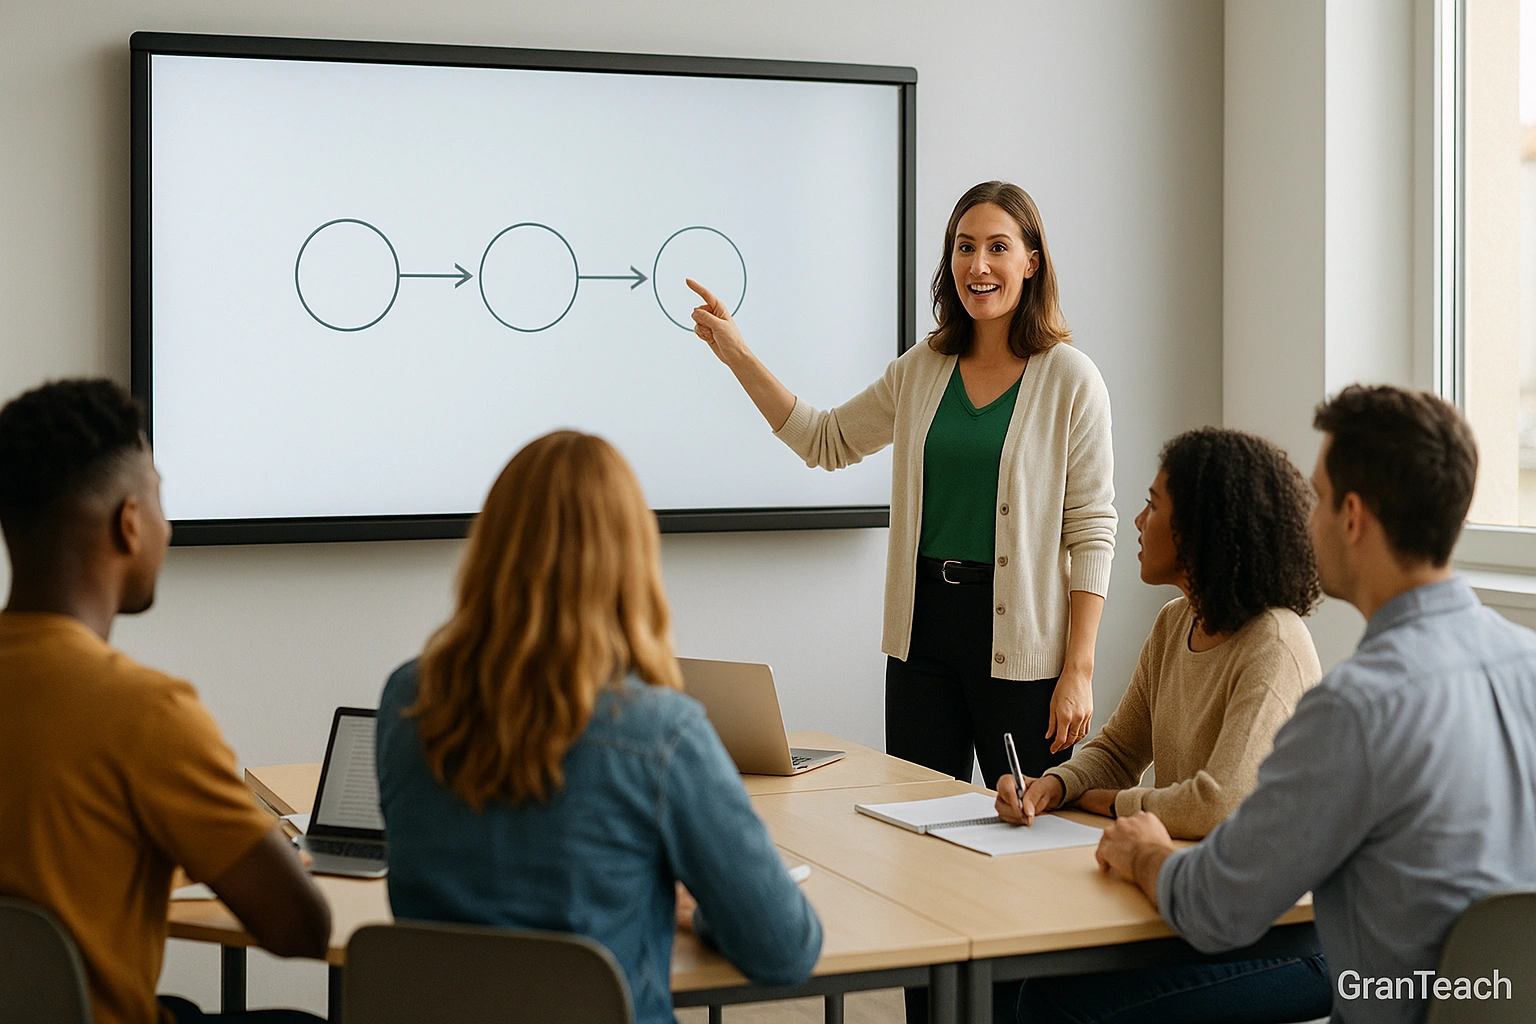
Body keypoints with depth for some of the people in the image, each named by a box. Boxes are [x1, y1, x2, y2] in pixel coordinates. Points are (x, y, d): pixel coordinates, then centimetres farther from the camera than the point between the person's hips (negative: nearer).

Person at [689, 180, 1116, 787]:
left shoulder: (1070, 379, -5)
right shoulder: (923, 368, 8)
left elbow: (1092, 532, -7)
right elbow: (827, 441, 18)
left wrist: (1079, 670, -12)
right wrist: (739, 357, 10)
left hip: (1022, 638, -4)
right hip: (924, 626, 4)